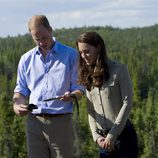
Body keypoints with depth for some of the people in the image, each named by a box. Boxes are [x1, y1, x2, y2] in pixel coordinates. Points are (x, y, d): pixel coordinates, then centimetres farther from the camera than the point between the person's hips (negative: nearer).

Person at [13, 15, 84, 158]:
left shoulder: (71, 55, 4)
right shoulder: (26, 59, 13)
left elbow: (79, 88, 4)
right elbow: (21, 90, 18)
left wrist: (72, 95, -19)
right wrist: (16, 105, -4)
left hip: (61, 121, -3)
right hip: (34, 121, 3)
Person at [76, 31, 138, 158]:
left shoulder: (119, 69, -6)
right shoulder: (89, 76, 11)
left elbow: (127, 104, -10)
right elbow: (91, 110, 9)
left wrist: (113, 134, -14)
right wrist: (96, 135, -5)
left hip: (123, 134, -5)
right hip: (104, 138, 5)